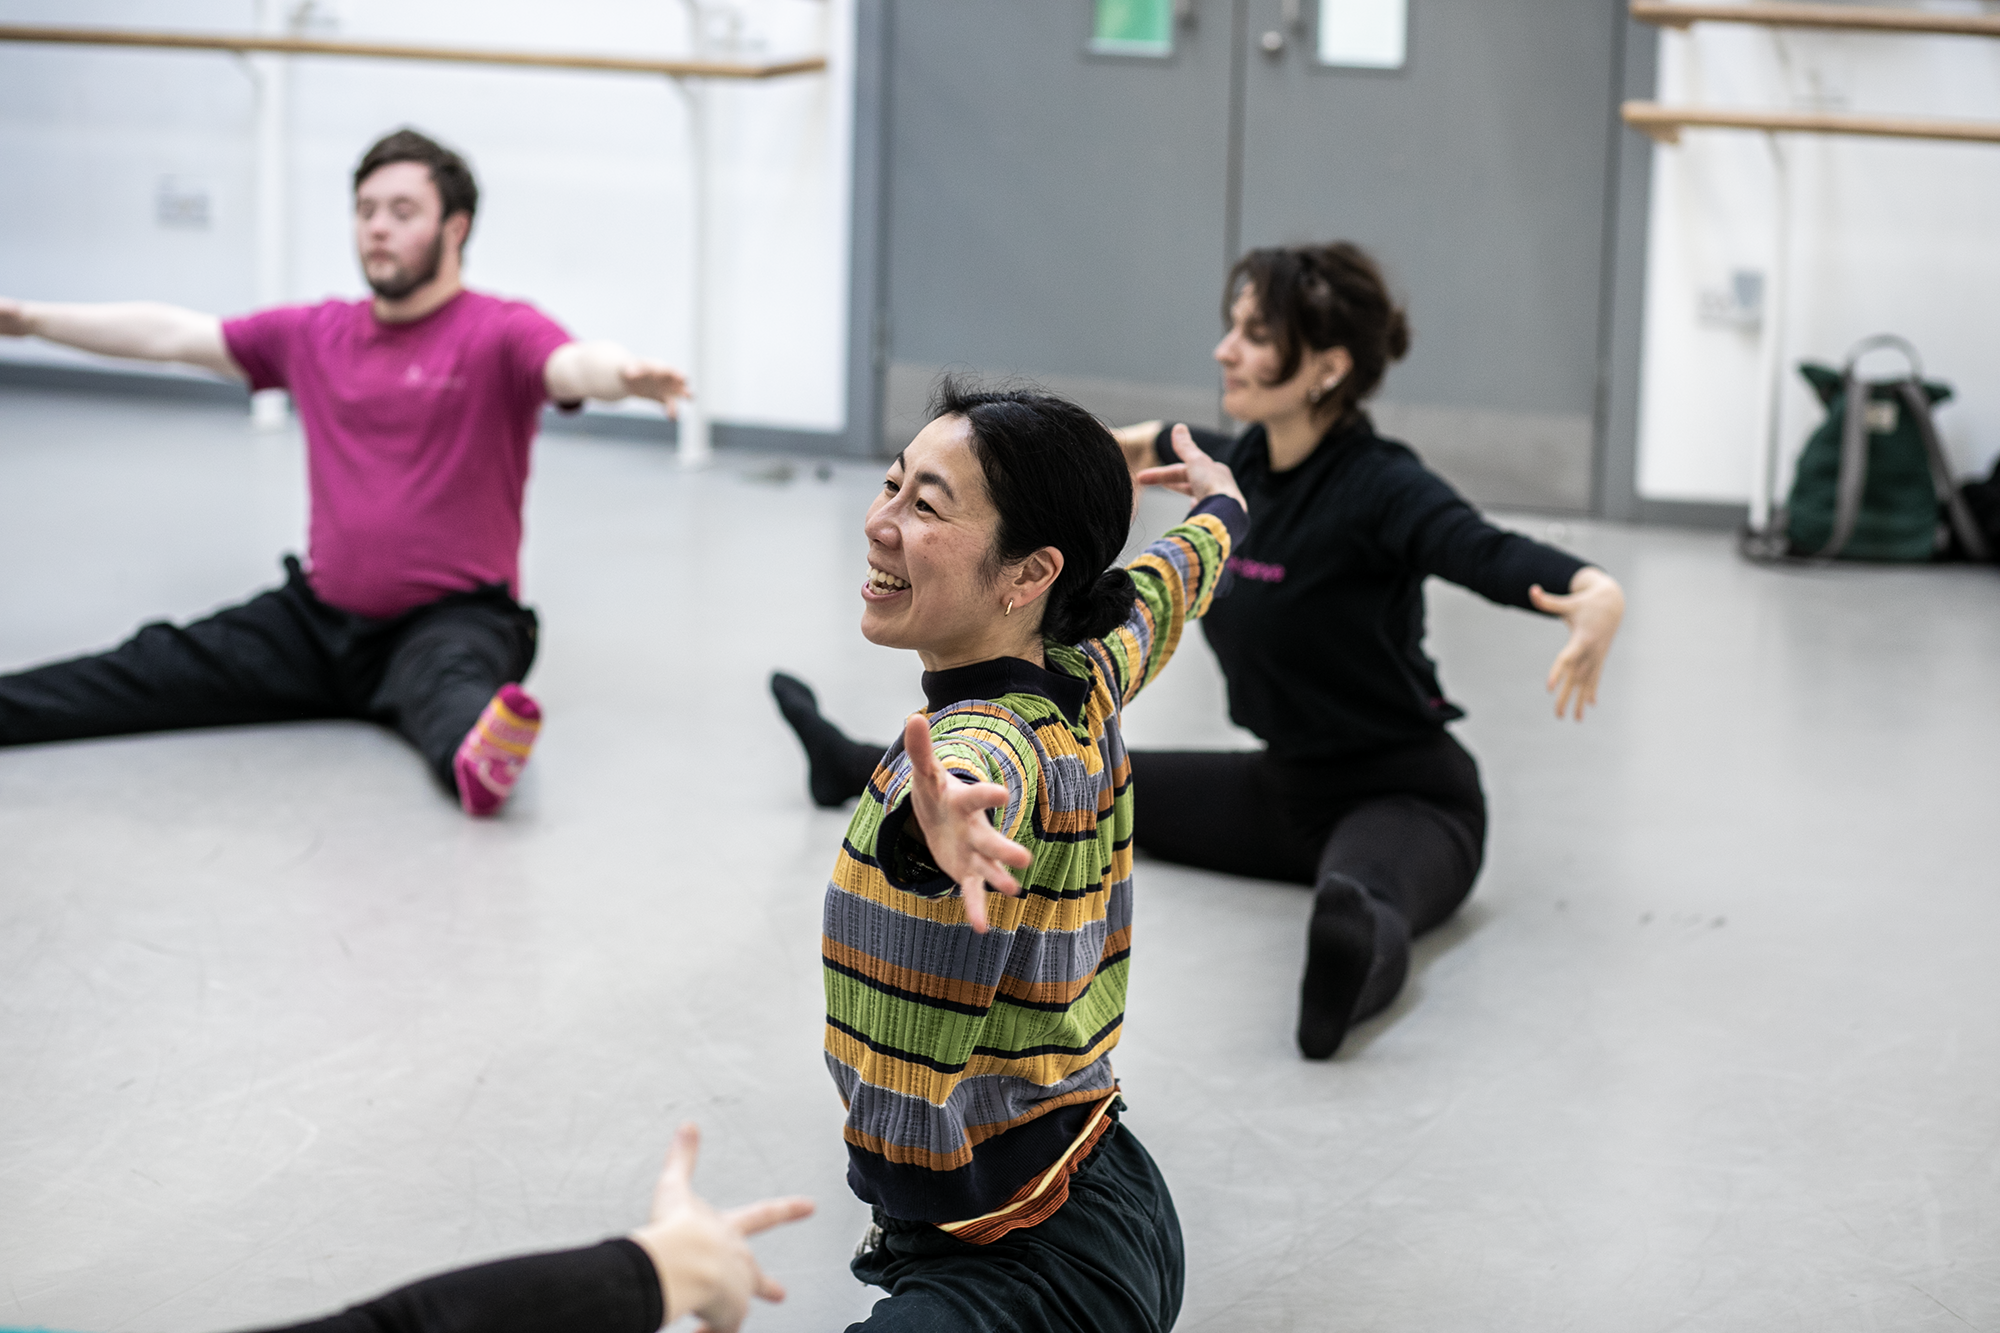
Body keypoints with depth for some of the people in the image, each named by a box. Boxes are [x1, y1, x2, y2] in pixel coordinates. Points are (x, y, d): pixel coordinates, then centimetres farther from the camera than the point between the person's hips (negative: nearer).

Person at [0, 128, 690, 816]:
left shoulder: (499, 333, -6)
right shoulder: (315, 335, 13)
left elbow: (573, 364, -28)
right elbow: (171, 333, 20)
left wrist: (626, 375, -53)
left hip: (449, 621, -6)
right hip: (318, 617, 6)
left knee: (447, 678, -40)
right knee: (156, 667, -11)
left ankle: (476, 758, -72)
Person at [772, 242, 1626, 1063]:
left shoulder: (1379, 487, -23)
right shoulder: (1241, 464, 0)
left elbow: (1496, 558, -42)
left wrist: (1595, 592, -63)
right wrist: (1152, 443, 49)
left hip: (1405, 796, -8)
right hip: (1287, 785, 8)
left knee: (1360, 896, -44)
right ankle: (862, 770, 44)